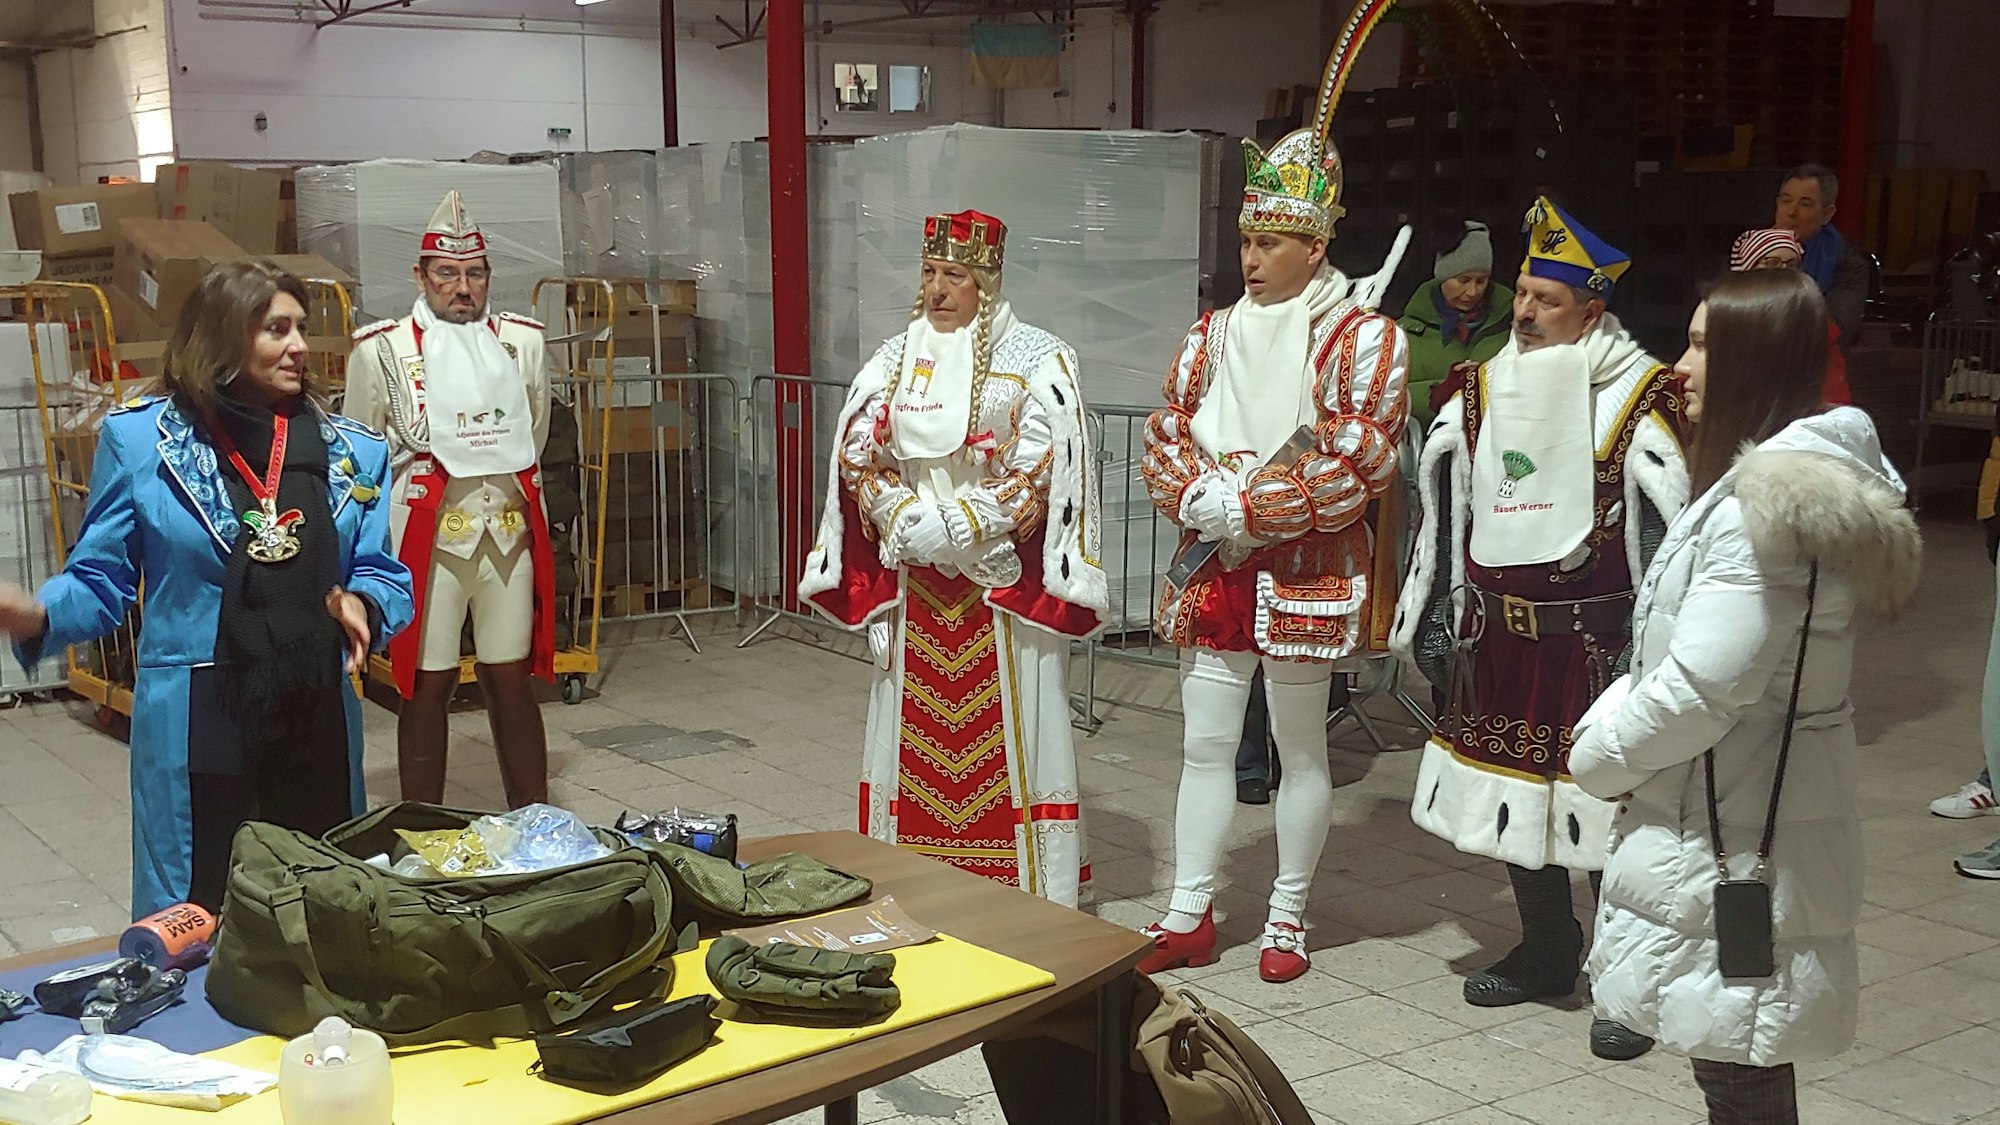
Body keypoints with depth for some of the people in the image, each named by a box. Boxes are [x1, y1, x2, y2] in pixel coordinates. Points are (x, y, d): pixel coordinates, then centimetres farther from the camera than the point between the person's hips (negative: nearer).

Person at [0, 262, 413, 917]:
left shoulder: (351, 451, 5)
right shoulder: (140, 438, -3)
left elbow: (384, 575, 8)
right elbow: (101, 580, 0)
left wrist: (361, 606, -15)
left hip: (319, 716, 3)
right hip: (193, 723, -3)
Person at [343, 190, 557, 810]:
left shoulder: (523, 341, 10)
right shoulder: (381, 349, 0)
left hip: (511, 531, 3)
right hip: (424, 534, -2)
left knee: (511, 678, 7)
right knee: (428, 684, 2)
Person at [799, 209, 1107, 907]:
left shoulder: (1038, 360, -2)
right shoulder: (894, 361, 11)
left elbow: (1041, 473, -11)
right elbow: (859, 457, 4)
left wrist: (951, 528, -16)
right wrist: (909, 524, -11)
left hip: (1002, 583, -4)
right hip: (914, 584, 4)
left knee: (1006, 734, -2)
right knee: (916, 735, 7)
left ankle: (1031, 898, 6)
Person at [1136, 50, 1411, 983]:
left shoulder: (1361, 336, -8)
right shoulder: (1215, 333, 10)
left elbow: (1357, 461, -16)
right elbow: (1167, 433, 11)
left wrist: (1246, 507, -17)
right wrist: (1193, 498, -9)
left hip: (1306, 574, -5)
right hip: (1212, 571, 5)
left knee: (1301, 746, 6)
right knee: (1204, 743, 8)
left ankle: (1288, 916, 19)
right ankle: (1190, 915, 17)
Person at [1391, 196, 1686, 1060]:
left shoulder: (1640, 400, -10)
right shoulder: (1484, 391, 7)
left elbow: (1667, 533, -10)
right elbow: (1445, 516, 15)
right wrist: (1432, 621, 14)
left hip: (1593, 641, -6)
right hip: (1499, 638, 6)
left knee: (1607, 805, -2)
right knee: (1512, 793, 15)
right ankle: (1547, 954, 33)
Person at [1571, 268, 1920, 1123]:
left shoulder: (1765, 502, -21)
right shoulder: (1811, 475, 12)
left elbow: (1702, 687, -24)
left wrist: (1598, 752, -9)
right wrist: (1618, 721, 8)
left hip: (1731, 840, -10)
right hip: (1752, 827, 10)